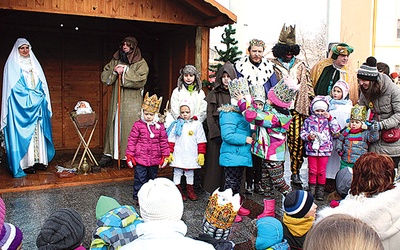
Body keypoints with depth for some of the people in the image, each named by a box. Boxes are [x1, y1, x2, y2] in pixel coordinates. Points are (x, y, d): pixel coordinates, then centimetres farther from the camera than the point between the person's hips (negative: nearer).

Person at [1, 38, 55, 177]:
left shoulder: (34, 64, 18)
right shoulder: (12, 64, 1)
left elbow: (41, 85, 17)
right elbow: (15, 87, -7)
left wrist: (39, 95, 2)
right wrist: (32, 95, -9)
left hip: (37, 104, 5)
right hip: (20, 106, -5)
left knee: (38, 133, 3)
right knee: (23, 133, -7)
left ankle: (38, 160, 7)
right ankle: (25, 164, -4)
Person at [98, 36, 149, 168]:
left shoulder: (141, 63, 0)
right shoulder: (115, 60, 13)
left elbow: (140, 80, -15)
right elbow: (104, 78, 7)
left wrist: (125, 72, -15)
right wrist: (114, 72, -11)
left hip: (132, 103, -4)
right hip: (116, 101, 4)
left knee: (129, 127, -4)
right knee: (113, 126, 7)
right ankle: (108, 154, 16)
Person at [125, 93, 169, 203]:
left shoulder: (160, 126, 0)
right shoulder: (138, 125, -6)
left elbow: (164, 142, 5)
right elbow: (131, 141, -4)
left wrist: (165, 157, 4)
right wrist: (129, 156, -5)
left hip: (154, 160, 3)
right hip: (140, 159, -3)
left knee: (152, 179, 17)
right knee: (140, 179, 1)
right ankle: (138, 197, 15)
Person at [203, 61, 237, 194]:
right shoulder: (213, 94, 6)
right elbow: (210, 116, 0)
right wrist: (216, 134, -10)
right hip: (216, 135, -1)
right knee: (216, 163, 0)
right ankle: (215, 192, 9)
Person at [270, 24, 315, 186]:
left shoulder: (301, 65, 17)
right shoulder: (272, 65, 5)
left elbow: (308, 85, 19)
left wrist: (311, 104, 12)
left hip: (297, 108, 3)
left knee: (297, 140, -2)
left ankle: (295, 172, 10)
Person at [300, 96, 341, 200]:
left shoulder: (328, 120, 5)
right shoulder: (309, 120, 4)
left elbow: (336, 132, -8)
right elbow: (302, 133, 5)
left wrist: (330, 118, -10)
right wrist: (308, 136, -15)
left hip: (325, 150, 0)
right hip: (312, 149, 0)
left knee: (322, 171, 6)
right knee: (312, 171, 6)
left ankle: (320, 191, 18)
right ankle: (312, 189, 19)